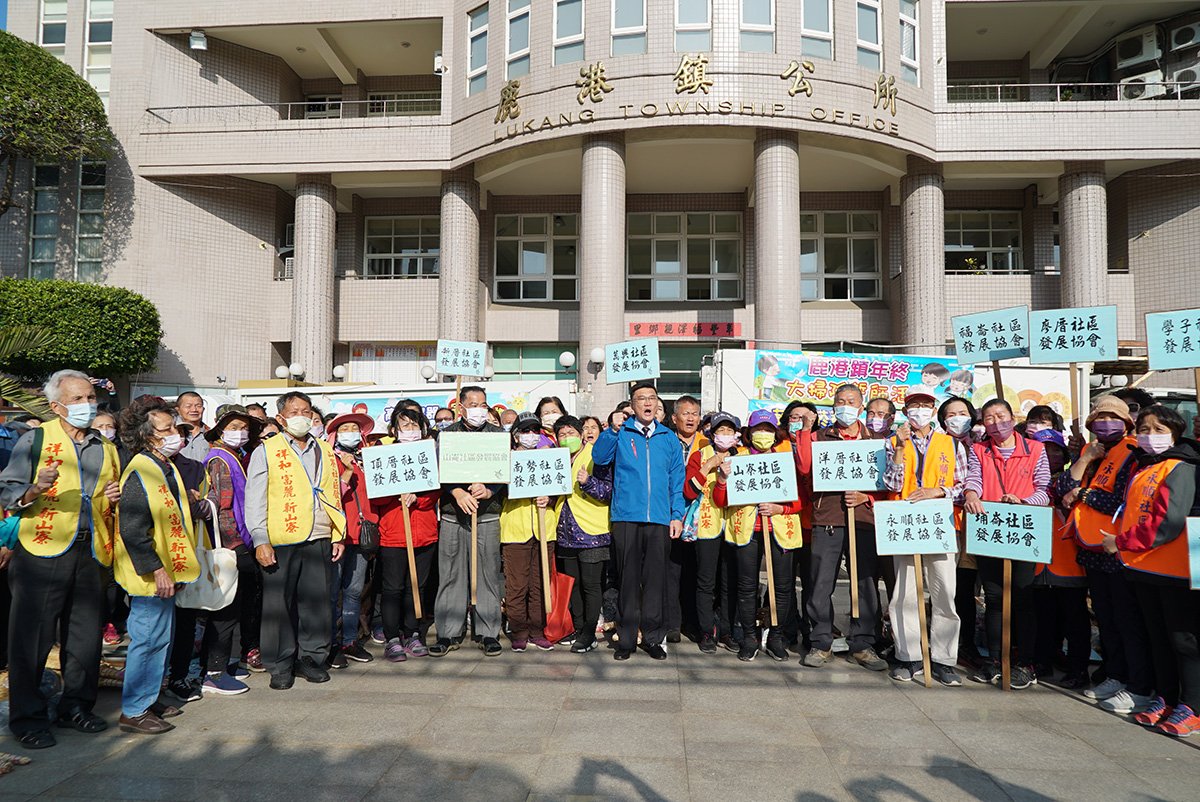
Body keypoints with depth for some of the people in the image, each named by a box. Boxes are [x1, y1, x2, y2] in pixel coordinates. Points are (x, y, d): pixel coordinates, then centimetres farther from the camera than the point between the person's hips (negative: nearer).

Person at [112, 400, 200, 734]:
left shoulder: (167, 467, 12)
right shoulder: (140, 474, -19)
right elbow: (132, 531, -24)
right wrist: (156, 570, -23)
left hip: (166, 571, 10)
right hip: (151, 577, -10)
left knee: (160, 639, 18)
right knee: (150, 639, -2)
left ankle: (148, 699, 30)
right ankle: (134, 712, 10)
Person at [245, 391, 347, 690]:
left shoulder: (325, 451, 15)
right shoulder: (266, 451, 3)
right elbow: (254, 500, -1)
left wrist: (338, 536, 12)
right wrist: (260, 541, -9)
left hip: (319, 539, 3)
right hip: (280, 541, -3)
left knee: (317, 601, 6)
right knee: (279, 603, 2)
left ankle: (311, 658, 20)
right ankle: (281, 666, 15)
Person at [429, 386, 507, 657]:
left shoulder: (498, 434, 9)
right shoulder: (447, 434, 10)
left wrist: (489, 490, -19)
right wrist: (457, 492, -18)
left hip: (488, 515, 0)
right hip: (452, 514, 1)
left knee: (488, 574, 2)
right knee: (451, 575, 4)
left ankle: (488, 633, 11)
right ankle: (449, 633, 14)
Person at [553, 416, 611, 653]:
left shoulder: (594, 457, -7)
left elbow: (609, 491, -14)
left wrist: (588, 482, -28)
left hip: (592, 532, -6)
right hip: (567, 533, 7)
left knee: (591, 584, -2)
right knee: (572, 582, 13)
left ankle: (589, 634, 6)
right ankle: (578, 628, 25)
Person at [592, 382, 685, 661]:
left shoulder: (668, 438, 12)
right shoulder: (620, 433, 7)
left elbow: (677, 480, 11)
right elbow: (599, 457, -8)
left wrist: (677, 515, 4)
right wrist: (613, 429, -15)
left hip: (659, 519, 2)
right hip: (626, 516, -1)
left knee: (655, 579, 6)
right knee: (628, 579, 4)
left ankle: (653, 637, 18)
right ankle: (626, 638, 14)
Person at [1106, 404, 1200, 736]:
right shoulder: (1140, 468, 13)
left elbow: (1168, 522, -21)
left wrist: (1122, 542, -15)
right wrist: (1120, 540, 5)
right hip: (1142, 567, 8)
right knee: (1158, 636, 16)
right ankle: (1165, 698, 26)